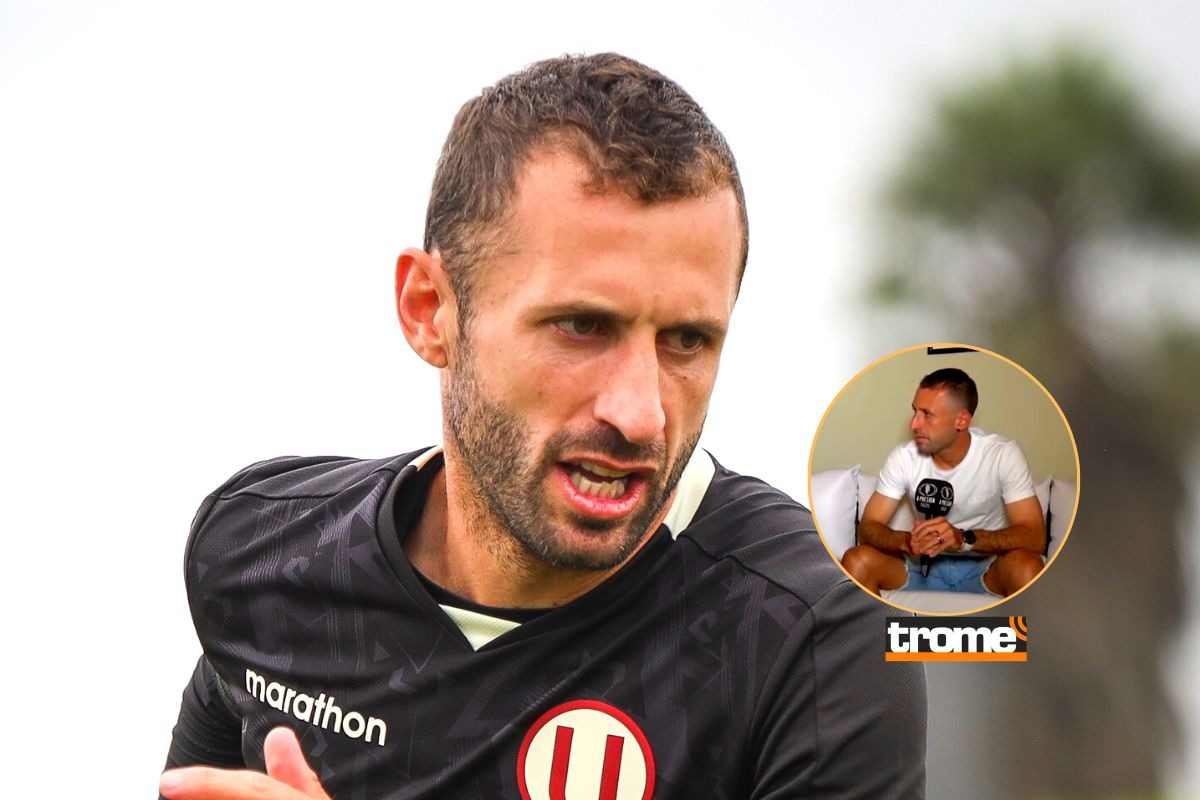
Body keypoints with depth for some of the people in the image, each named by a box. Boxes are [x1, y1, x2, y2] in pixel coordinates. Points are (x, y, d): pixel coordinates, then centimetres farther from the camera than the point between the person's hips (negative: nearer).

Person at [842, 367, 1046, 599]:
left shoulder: (1003, 455, -15)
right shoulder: (904, 457, -8)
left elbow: (1034, 536, -21)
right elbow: (868, 527, -7)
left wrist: (964, 539, -37)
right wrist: (907, 540, -32)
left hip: (985, 569, -2)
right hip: (924, 566, 2)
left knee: (1027, 567, -36)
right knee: (856, 561, -25)